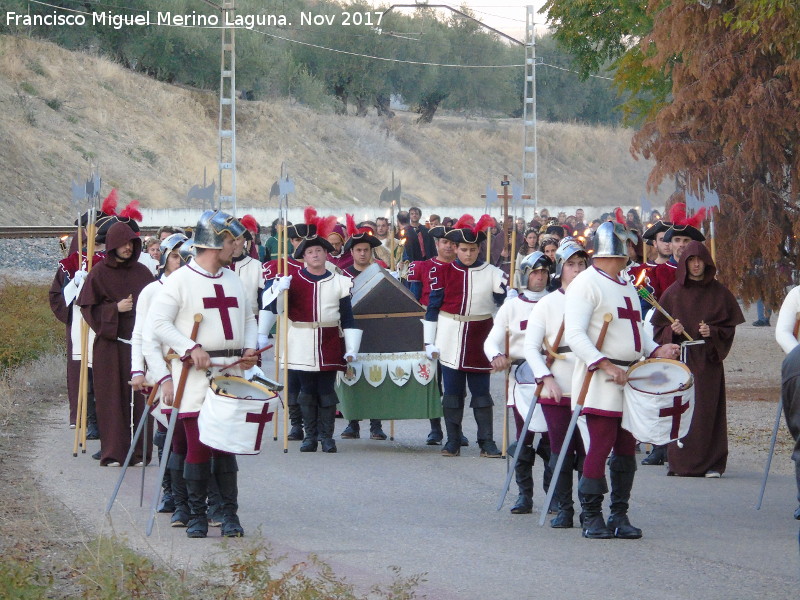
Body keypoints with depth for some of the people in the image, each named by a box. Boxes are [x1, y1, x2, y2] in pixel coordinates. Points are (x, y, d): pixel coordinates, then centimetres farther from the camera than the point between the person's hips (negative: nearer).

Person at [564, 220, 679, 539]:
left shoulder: (626, 286, 20)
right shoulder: (585, 284, -8)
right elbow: (574, 334, -17)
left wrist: (656, 350, 7)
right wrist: (605, 365, -26)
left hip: (630, 379, 8)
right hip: (600, 381, -8)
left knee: (626, 448, 8)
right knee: (600, 447, -9)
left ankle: (620, 515, 14)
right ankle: (592, 517, -2)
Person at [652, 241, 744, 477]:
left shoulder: (719, 293, 6)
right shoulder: (673, 293, 7)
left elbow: (730, 327, 6)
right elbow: (659, 328, 8)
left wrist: (712, 332, -12)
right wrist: (672, 330, -12)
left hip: (708, 359, 0)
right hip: (680, 358, 0)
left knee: (707, 411, -5)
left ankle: (711, 463, -1)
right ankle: (681, 463, 0)